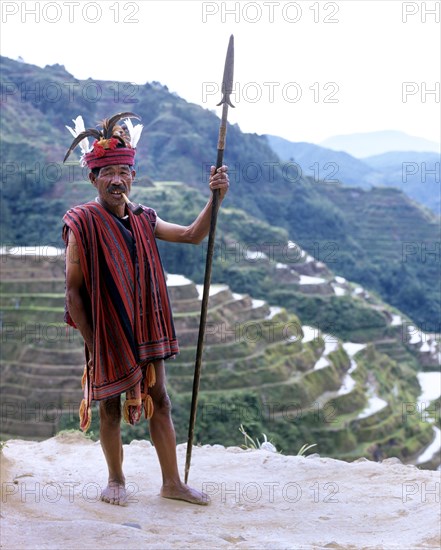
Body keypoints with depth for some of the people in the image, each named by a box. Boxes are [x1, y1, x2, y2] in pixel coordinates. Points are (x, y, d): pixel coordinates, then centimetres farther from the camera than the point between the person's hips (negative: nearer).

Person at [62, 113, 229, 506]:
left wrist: (215, 198, -8)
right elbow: (73, 290, -11)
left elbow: (192, 235, 7)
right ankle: (116, 480, 26)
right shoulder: (82, 222, -11)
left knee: (160, 402, 8)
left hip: (145, 329, 5)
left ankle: (172, 482, 19)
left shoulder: (143, 220, 5)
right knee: (111, 407, 8)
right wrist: (92, 343, -12)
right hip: (105, 332, -5)